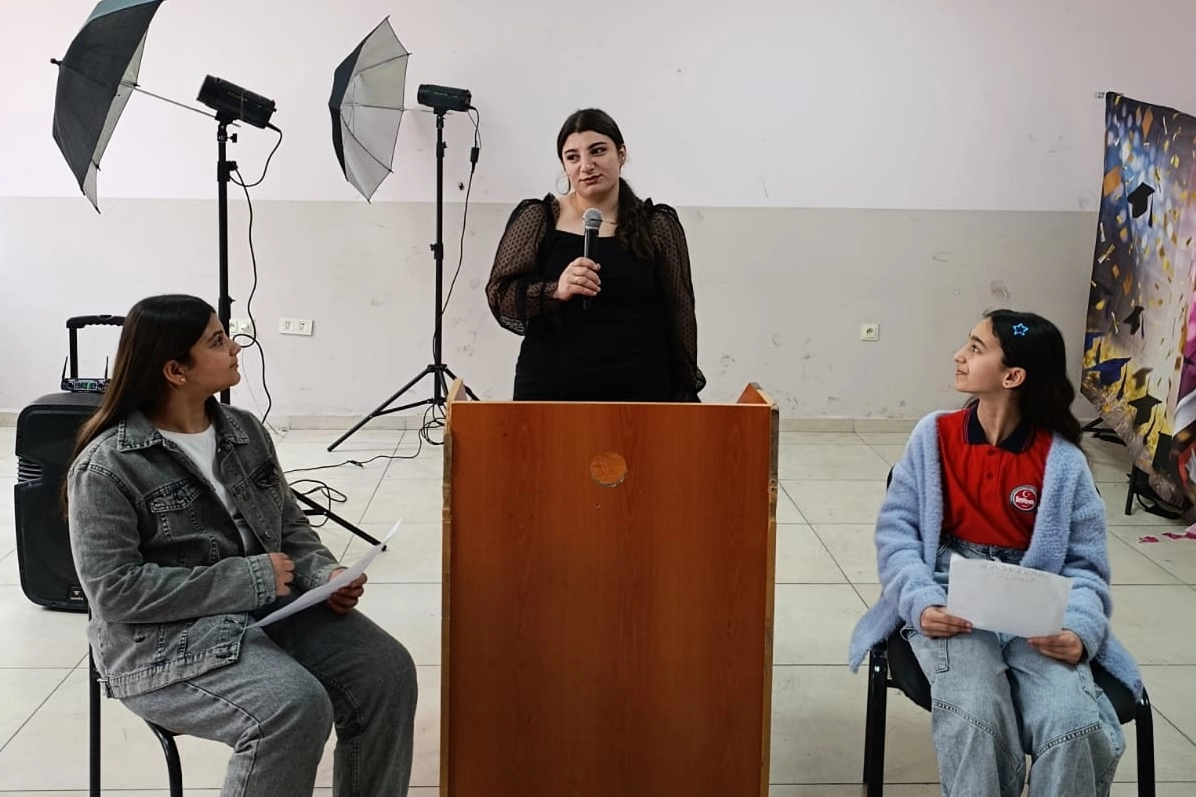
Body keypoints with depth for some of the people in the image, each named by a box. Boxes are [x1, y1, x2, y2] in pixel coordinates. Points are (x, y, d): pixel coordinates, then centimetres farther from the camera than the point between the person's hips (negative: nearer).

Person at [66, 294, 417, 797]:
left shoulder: (245, 430, 9)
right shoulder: (106, 467, -12)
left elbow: (291, 527, 15)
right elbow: (114, 590, -18)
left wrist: (323, 574, -8)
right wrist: (247, 579, -20)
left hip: (271, 606, 7)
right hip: (167, 641, -6)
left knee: (386, 671, -15)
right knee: (296, 706, -31)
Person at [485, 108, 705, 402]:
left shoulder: (657, 224, 4)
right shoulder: (536, 218, 3)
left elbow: (679, 314, 7)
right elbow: (500, 298, -2)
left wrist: (684, 392, 5)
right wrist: (554, 291, -19)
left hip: (641, 394, 1)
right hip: (550, 393, 0)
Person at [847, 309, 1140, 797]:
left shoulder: (1063, 463, 1)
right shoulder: (934, 435, 4)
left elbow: (1085, 564, 2)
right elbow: (896, 530, 1)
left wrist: (1079, 630, -20)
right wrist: (921, 602, -17)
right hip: (951, 602, 0)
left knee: (1074, 728, -28)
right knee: (975, 714, -32)